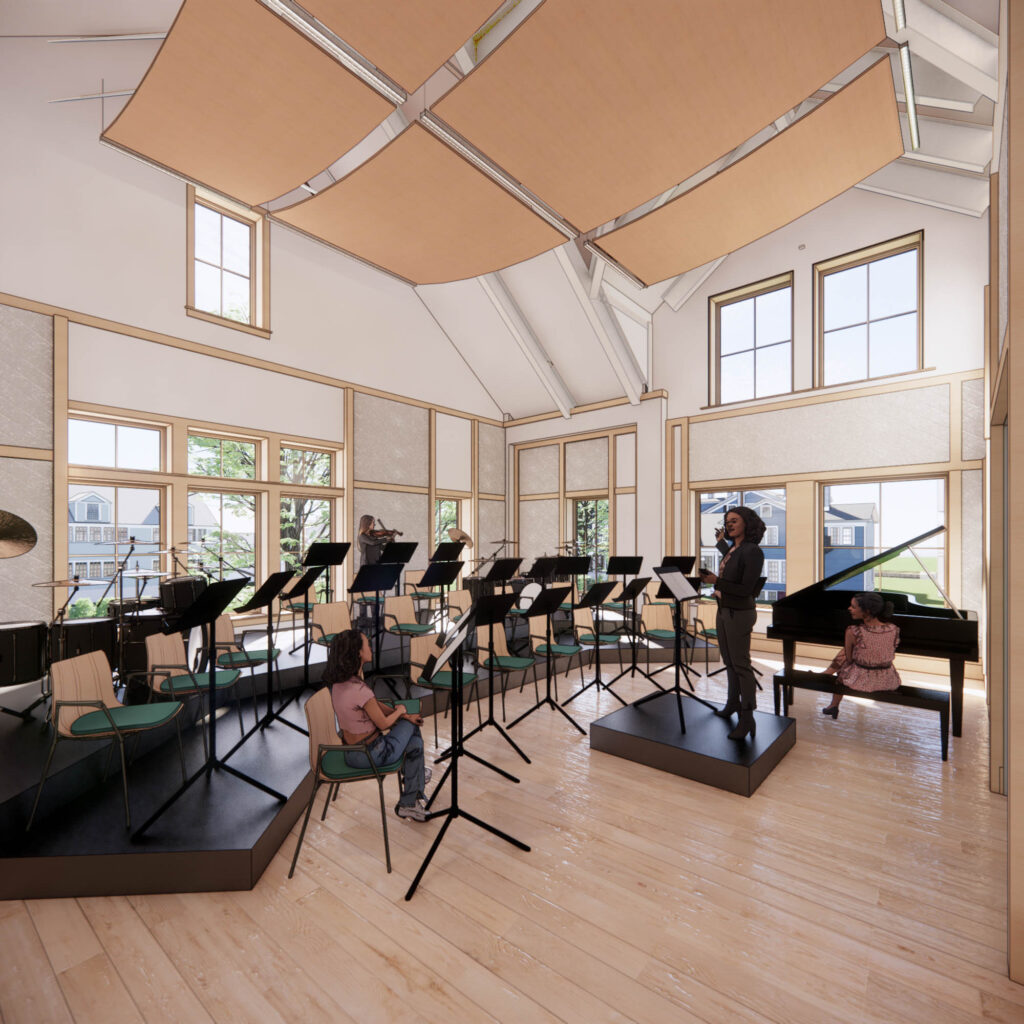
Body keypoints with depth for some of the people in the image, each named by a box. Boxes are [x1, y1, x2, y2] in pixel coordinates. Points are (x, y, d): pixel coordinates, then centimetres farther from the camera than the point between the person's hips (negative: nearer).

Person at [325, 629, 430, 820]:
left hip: (350, 752, 8)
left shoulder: (339, 681, -2)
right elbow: (383, 723, -18)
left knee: (414, 741, 18)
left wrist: (405, 716, 2)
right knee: (412, 726, 13)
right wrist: (400, 711, 2)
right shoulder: (359, 690, -31)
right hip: (370, 755, -8)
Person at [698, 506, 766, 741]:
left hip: (739, 613, -9)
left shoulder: (752, 551, -16)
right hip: (724, 611, 9)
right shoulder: (732, 549, 8)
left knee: (741, 664, -3)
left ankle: (747, 719, 5)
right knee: (729, 662, 18)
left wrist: (716, 581, -28)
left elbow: (746, 589, -22)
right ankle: (733, 702, 34)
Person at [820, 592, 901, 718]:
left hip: (860, 681, -3)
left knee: (842, 666, 29)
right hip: (888, 682, 3)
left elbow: (849, 658, -9)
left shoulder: (853, 632, -24)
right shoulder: (894, 629, -12)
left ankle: (834, 706, 38)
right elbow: (891, 655, 4)